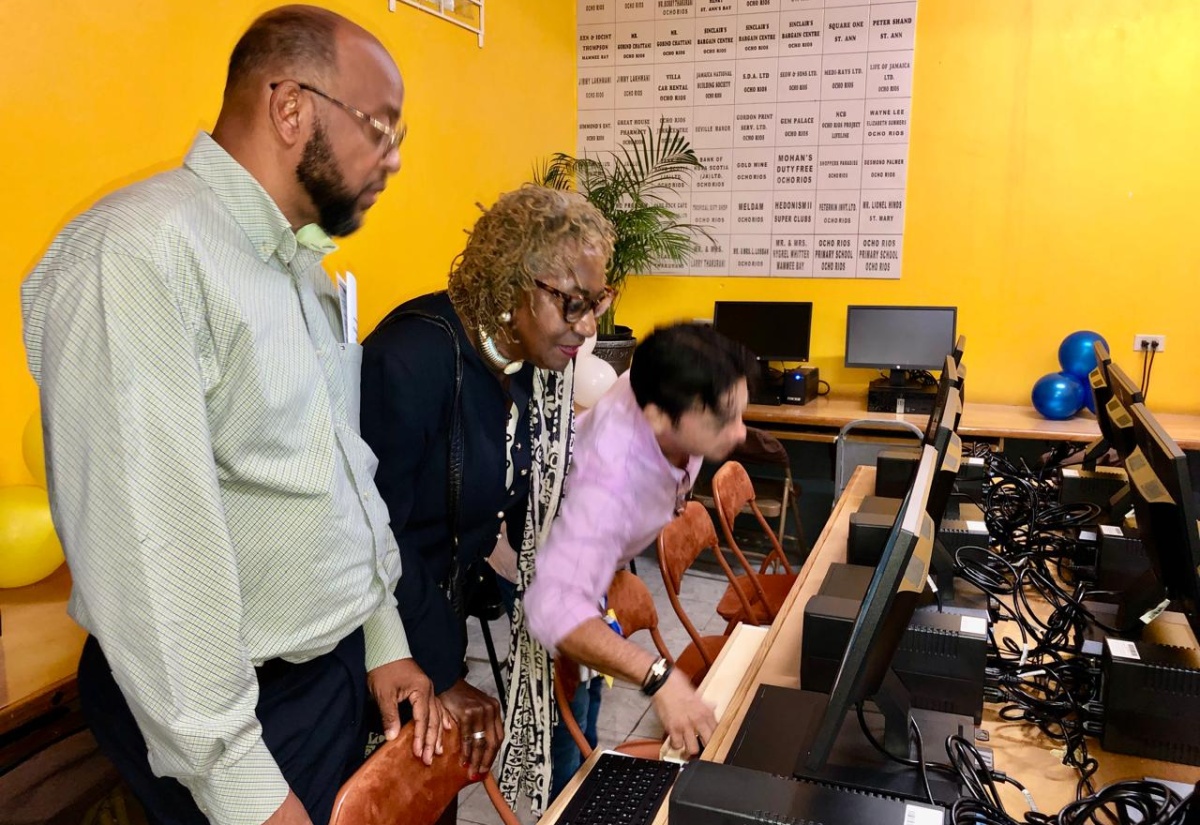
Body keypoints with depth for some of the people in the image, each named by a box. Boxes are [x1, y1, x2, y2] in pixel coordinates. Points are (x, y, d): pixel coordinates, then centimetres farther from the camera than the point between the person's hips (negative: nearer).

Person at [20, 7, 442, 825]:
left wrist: (385, 637, 10)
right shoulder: (138, 253, -21)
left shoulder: (305, 266, 8)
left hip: (341, 665, 8)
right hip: (232, 702, -8)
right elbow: (147, 543, -25)